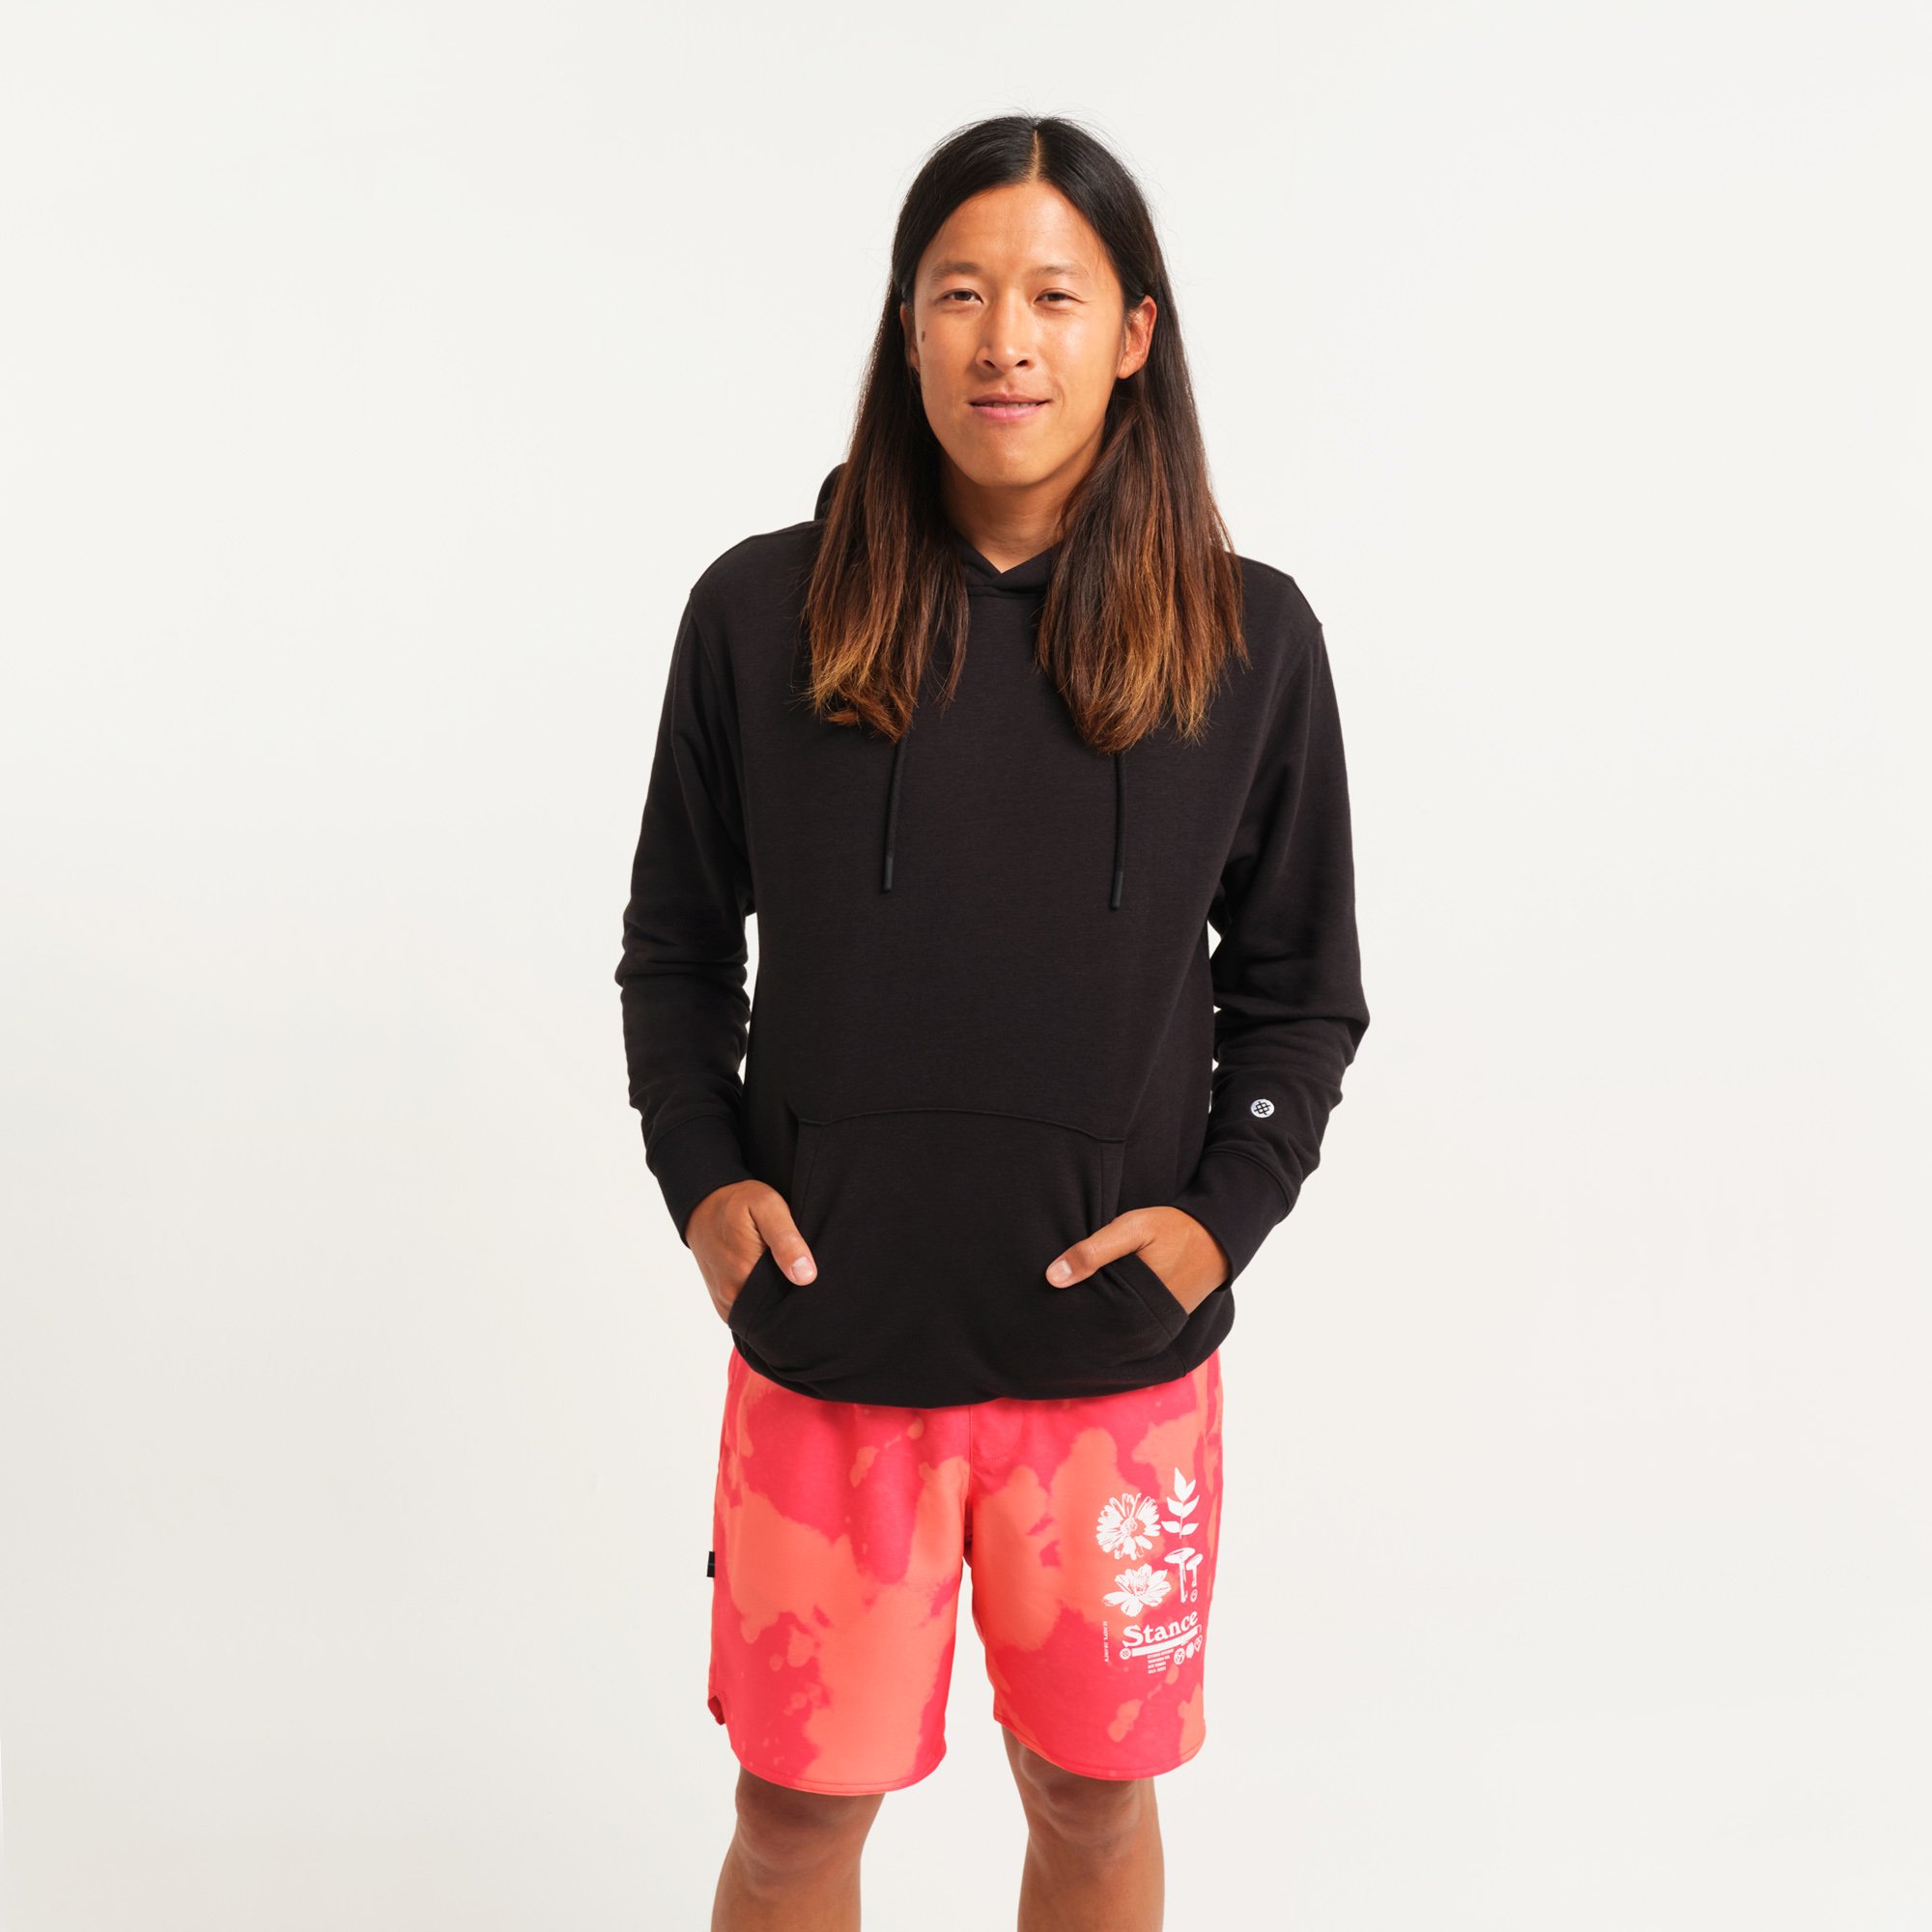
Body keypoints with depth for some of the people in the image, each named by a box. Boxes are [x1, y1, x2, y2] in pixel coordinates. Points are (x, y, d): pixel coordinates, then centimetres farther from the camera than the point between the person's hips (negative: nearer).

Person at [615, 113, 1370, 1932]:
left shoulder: (1250, 639, -2)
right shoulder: (762, 613, -3)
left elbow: (1301, 990, 5)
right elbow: (674, 942, 7)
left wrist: (1224, 1209, -8)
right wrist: (700, 1174, -6)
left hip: (1118, 1357, 1)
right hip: (825, 1345, 0)